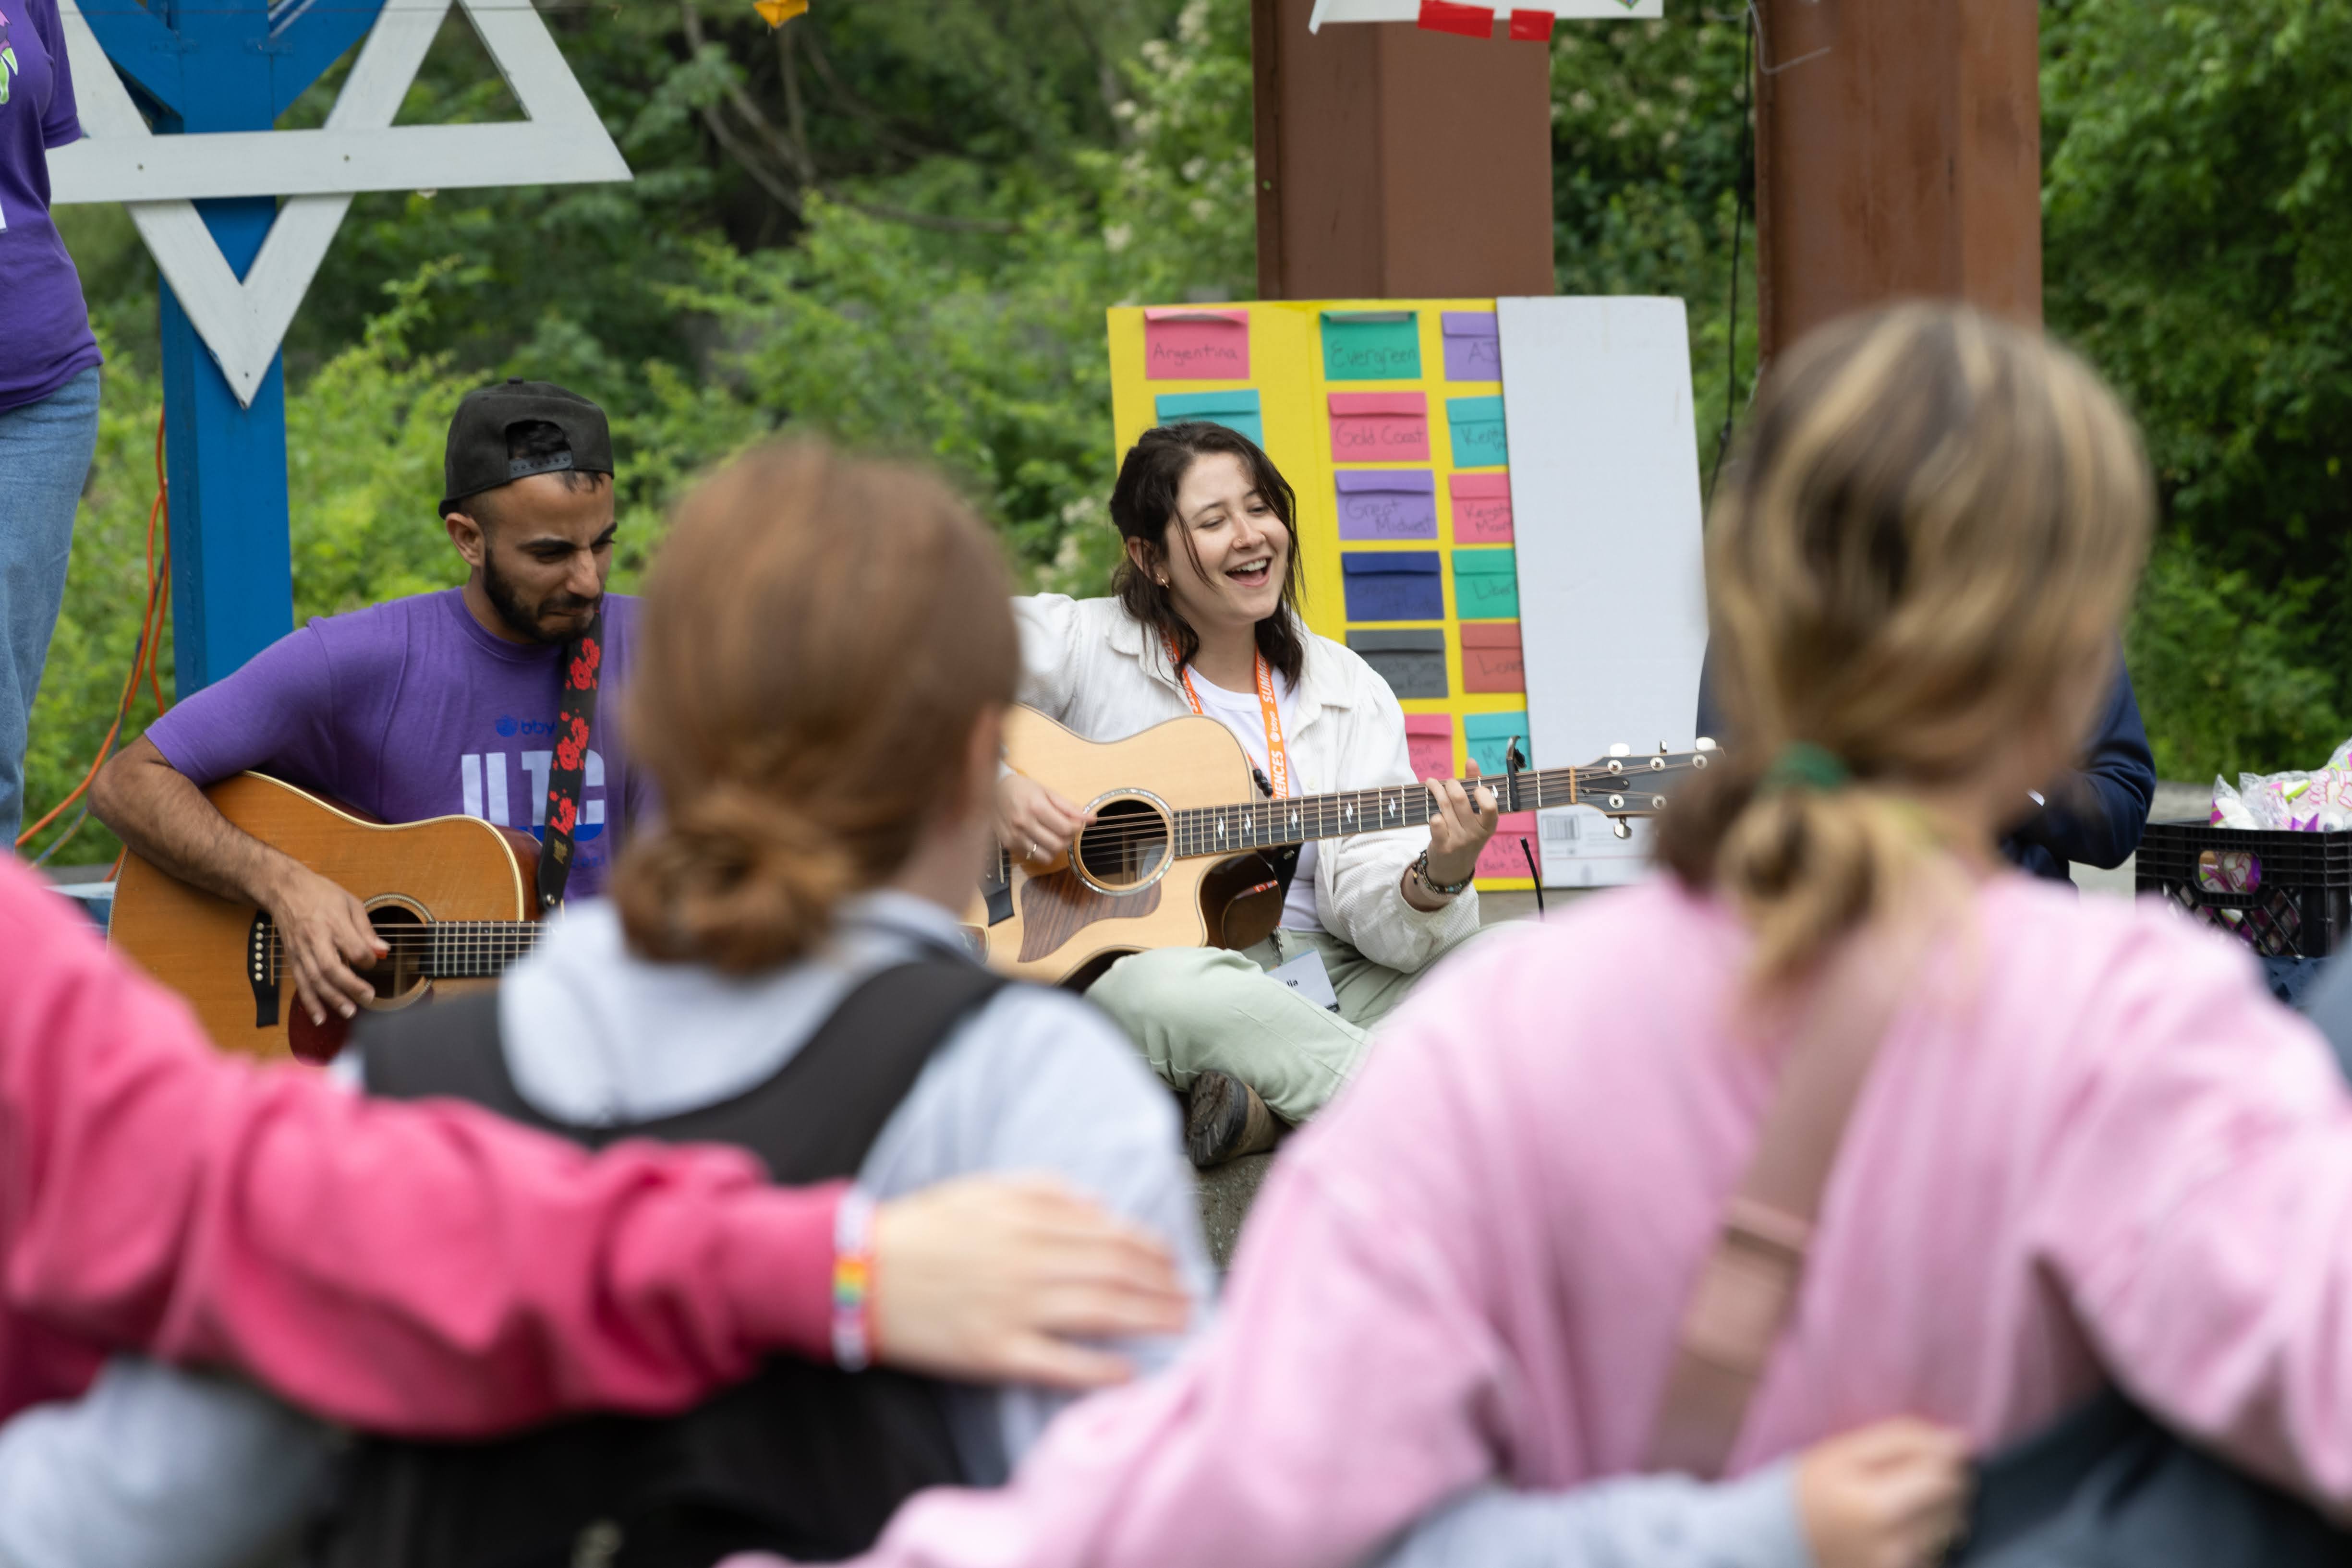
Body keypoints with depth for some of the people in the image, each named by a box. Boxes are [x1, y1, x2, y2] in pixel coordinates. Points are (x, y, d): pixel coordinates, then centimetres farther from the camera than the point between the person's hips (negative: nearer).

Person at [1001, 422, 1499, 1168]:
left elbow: (1369, 903, 0)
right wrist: (992, 788, -18)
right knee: (1164, 987, -40)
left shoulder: (1350, 693, 9)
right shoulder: (1085, 645, 0)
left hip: (1314, 970, 4)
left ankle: (1264, 1110, -32)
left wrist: (1437, 881, -22)